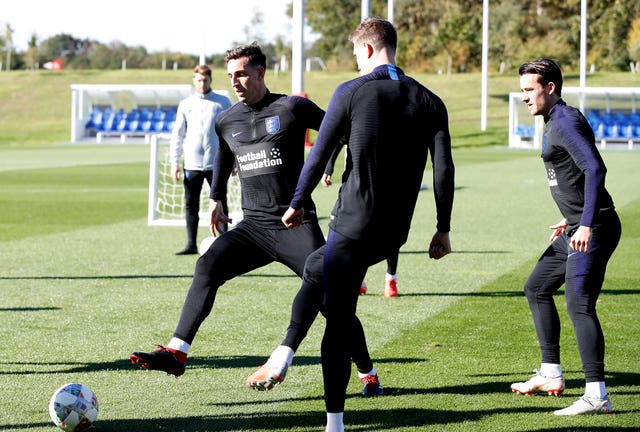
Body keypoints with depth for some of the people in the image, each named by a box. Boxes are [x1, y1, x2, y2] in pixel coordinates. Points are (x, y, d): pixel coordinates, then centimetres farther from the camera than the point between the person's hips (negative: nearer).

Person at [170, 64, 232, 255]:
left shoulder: (223, 103, 4)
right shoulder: (186, 105, 9)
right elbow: (177, 134, 9)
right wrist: (174, 162, 3)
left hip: (216, 163, -2)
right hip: (192, 164, 2)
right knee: (191, 205, 3)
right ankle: (191, 245, 7)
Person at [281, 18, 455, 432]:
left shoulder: (351, 92, -6)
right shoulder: (429, 102, 5)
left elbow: (319, 155, -3)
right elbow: (444, 169, 2)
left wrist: (297, 204, 10)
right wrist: (444, 229, 8)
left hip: (352, 224, -5)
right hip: (395, 233, 5)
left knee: (338, 325, 0)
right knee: (315, 268, 30)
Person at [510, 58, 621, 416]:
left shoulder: (566, 122, -14)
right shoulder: (557, 122, 17)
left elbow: (595, 169, -26)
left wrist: (587, 224, -32)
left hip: (594, 229, -11)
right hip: (578, 228, 11)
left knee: (579, 304, -18)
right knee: (537, 288, 20)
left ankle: (597, 396, -21)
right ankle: (551, 375, 26)